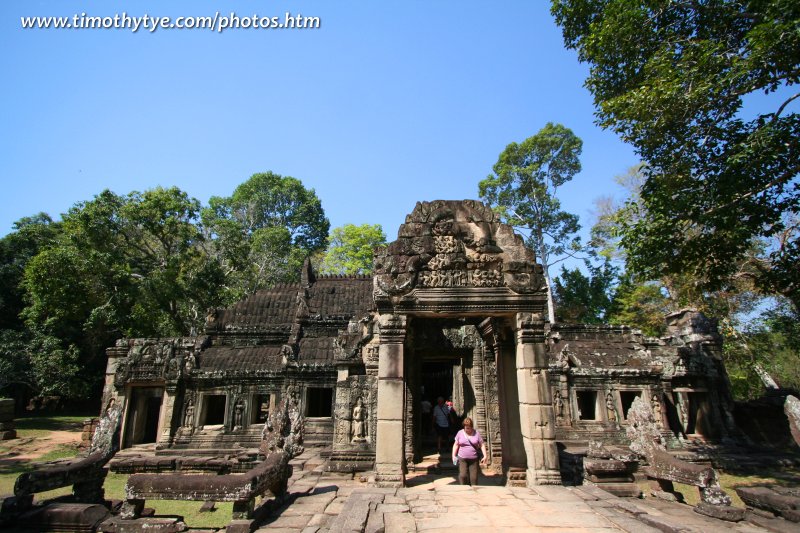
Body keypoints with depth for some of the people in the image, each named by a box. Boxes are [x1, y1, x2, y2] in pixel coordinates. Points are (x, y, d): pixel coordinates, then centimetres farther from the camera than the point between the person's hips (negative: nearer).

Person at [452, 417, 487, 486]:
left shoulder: (477, 433, 1)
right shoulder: (460, 433, 3)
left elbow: (482, 445, 3)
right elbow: (456, 445, 7)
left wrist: (485, 456, -5)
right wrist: (454, 456, 2)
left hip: (474, 459, 0)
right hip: (462, 459, 0)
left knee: (474, 477, -1)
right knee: (463, 475, -11)